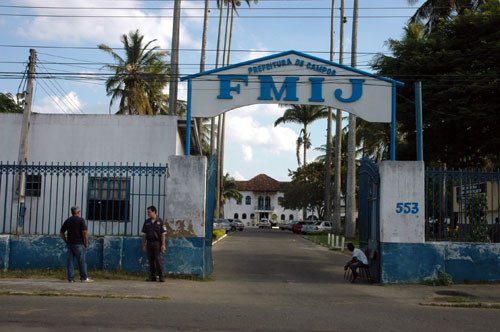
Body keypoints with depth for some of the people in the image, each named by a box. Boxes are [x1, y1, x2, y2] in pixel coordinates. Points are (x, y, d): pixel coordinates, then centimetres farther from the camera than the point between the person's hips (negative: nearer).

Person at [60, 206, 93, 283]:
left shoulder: (67, 220, 10)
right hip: (79, 243, -5)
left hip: (70, 243, 5)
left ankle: (71, 278, 3)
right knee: (82, 261, 2)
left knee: (70, 260, 5)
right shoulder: (81, 220, -6)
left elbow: (62, 232, 13)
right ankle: (84, 278, 6)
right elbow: (85, 232, -15)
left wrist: (66, 241, 16)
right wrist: (86, 243, -7)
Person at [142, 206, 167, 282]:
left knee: (159, 260, -7)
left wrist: (163, 245, -13)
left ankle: (160, 277, -3)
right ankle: (152, 277, 8)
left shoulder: (160, 221, -2)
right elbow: (145, 234, 11)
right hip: (149, 243, 4)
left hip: (157, 243, -4)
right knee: (151, 260, 3)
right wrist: (143, 245, 6)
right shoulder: (147, 222, 9)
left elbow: (163, 234, -5)